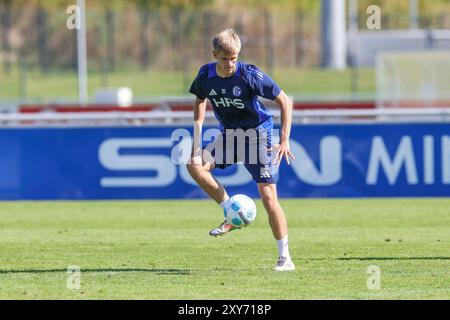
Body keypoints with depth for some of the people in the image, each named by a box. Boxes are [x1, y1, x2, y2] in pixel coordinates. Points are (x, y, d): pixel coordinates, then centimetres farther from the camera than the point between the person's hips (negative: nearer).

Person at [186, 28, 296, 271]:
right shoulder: (206, 75, -8)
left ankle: (285, 258, -4)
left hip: (258, 134, -5)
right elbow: (200, 101, 13)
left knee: (268, 196, -12)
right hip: (229, 135, 5)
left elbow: (285, 102, -15)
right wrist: (197, 136, 1)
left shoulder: (250, 75, -22)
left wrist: (284, 140, -21)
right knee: (194, 164, -18)